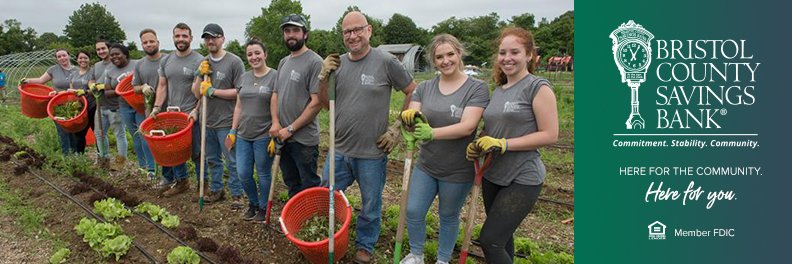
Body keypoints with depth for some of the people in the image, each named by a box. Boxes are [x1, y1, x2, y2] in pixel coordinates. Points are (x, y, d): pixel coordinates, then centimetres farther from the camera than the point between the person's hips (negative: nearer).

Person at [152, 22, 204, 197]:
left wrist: (196, 111, -20)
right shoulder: (166, 61, 10)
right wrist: (157, 107, 0)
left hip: (192, 115, -6)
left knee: (196, 153, 1)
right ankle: (181, 181, 30)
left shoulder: (199, 61, -8)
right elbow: (162, 86, 12)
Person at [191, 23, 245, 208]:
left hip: (227, 122, -6)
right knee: (212, 159, 18)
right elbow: (197, 94, 9)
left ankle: (237, 194, 14)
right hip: (208, 120, 7)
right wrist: (200, 76, -7)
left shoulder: (234, 62, -9)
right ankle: (217, 190, 33)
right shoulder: (203, 63, 10)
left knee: (232, 161, 1)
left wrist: (213, 91, -13)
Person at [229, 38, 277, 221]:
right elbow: (238, 107, 15)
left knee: (263, 174, 7)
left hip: (263, 136, -5)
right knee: (243, 174, 9)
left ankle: (263, 207, 26)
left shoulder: (275, 77, -8)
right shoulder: (244, 78, 10)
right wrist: (233, 131, 11)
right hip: (244, 135, 5)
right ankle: (253, 203, 32)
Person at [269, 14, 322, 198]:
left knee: (309, 188, 5)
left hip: (304, 140, -7)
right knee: (291, 184, 21)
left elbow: (317, 102, -19)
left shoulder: (314, 61, -13)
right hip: (283, 137, 8)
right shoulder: (283, 62, 12)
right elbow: (275, 94, 15)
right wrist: (275, 122, -3)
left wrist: (290, 129, -16)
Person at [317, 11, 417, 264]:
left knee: (370, 206, 13)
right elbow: (326, 103, 9)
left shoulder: (386, 61, -11)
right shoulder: (337, 63, 4)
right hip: (339, 151, 5)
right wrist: (323, 78, -7)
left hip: (371, 153, -4)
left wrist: (398, 128, -6)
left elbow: (413, 92, -3)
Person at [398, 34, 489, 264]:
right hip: (426, 166, 3)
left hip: (458, 171, -3)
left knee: (448, 216, 15)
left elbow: (467, 126, -23)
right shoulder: (424, 87, 0)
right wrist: (409, 117, -34)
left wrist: (432, 133, -36)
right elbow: (412, 116, -9)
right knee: (413, 212, 8)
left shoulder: (477, 88, -13)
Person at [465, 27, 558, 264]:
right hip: (492, 175, 7)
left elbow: (549, 135, -16)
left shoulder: (538, 88, -11)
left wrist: (503, 144, -21)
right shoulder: (498, 89, 11)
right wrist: (477, 147, -1)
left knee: (489, 240, -9)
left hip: (522, 179, -7)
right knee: (501, 237, 19)